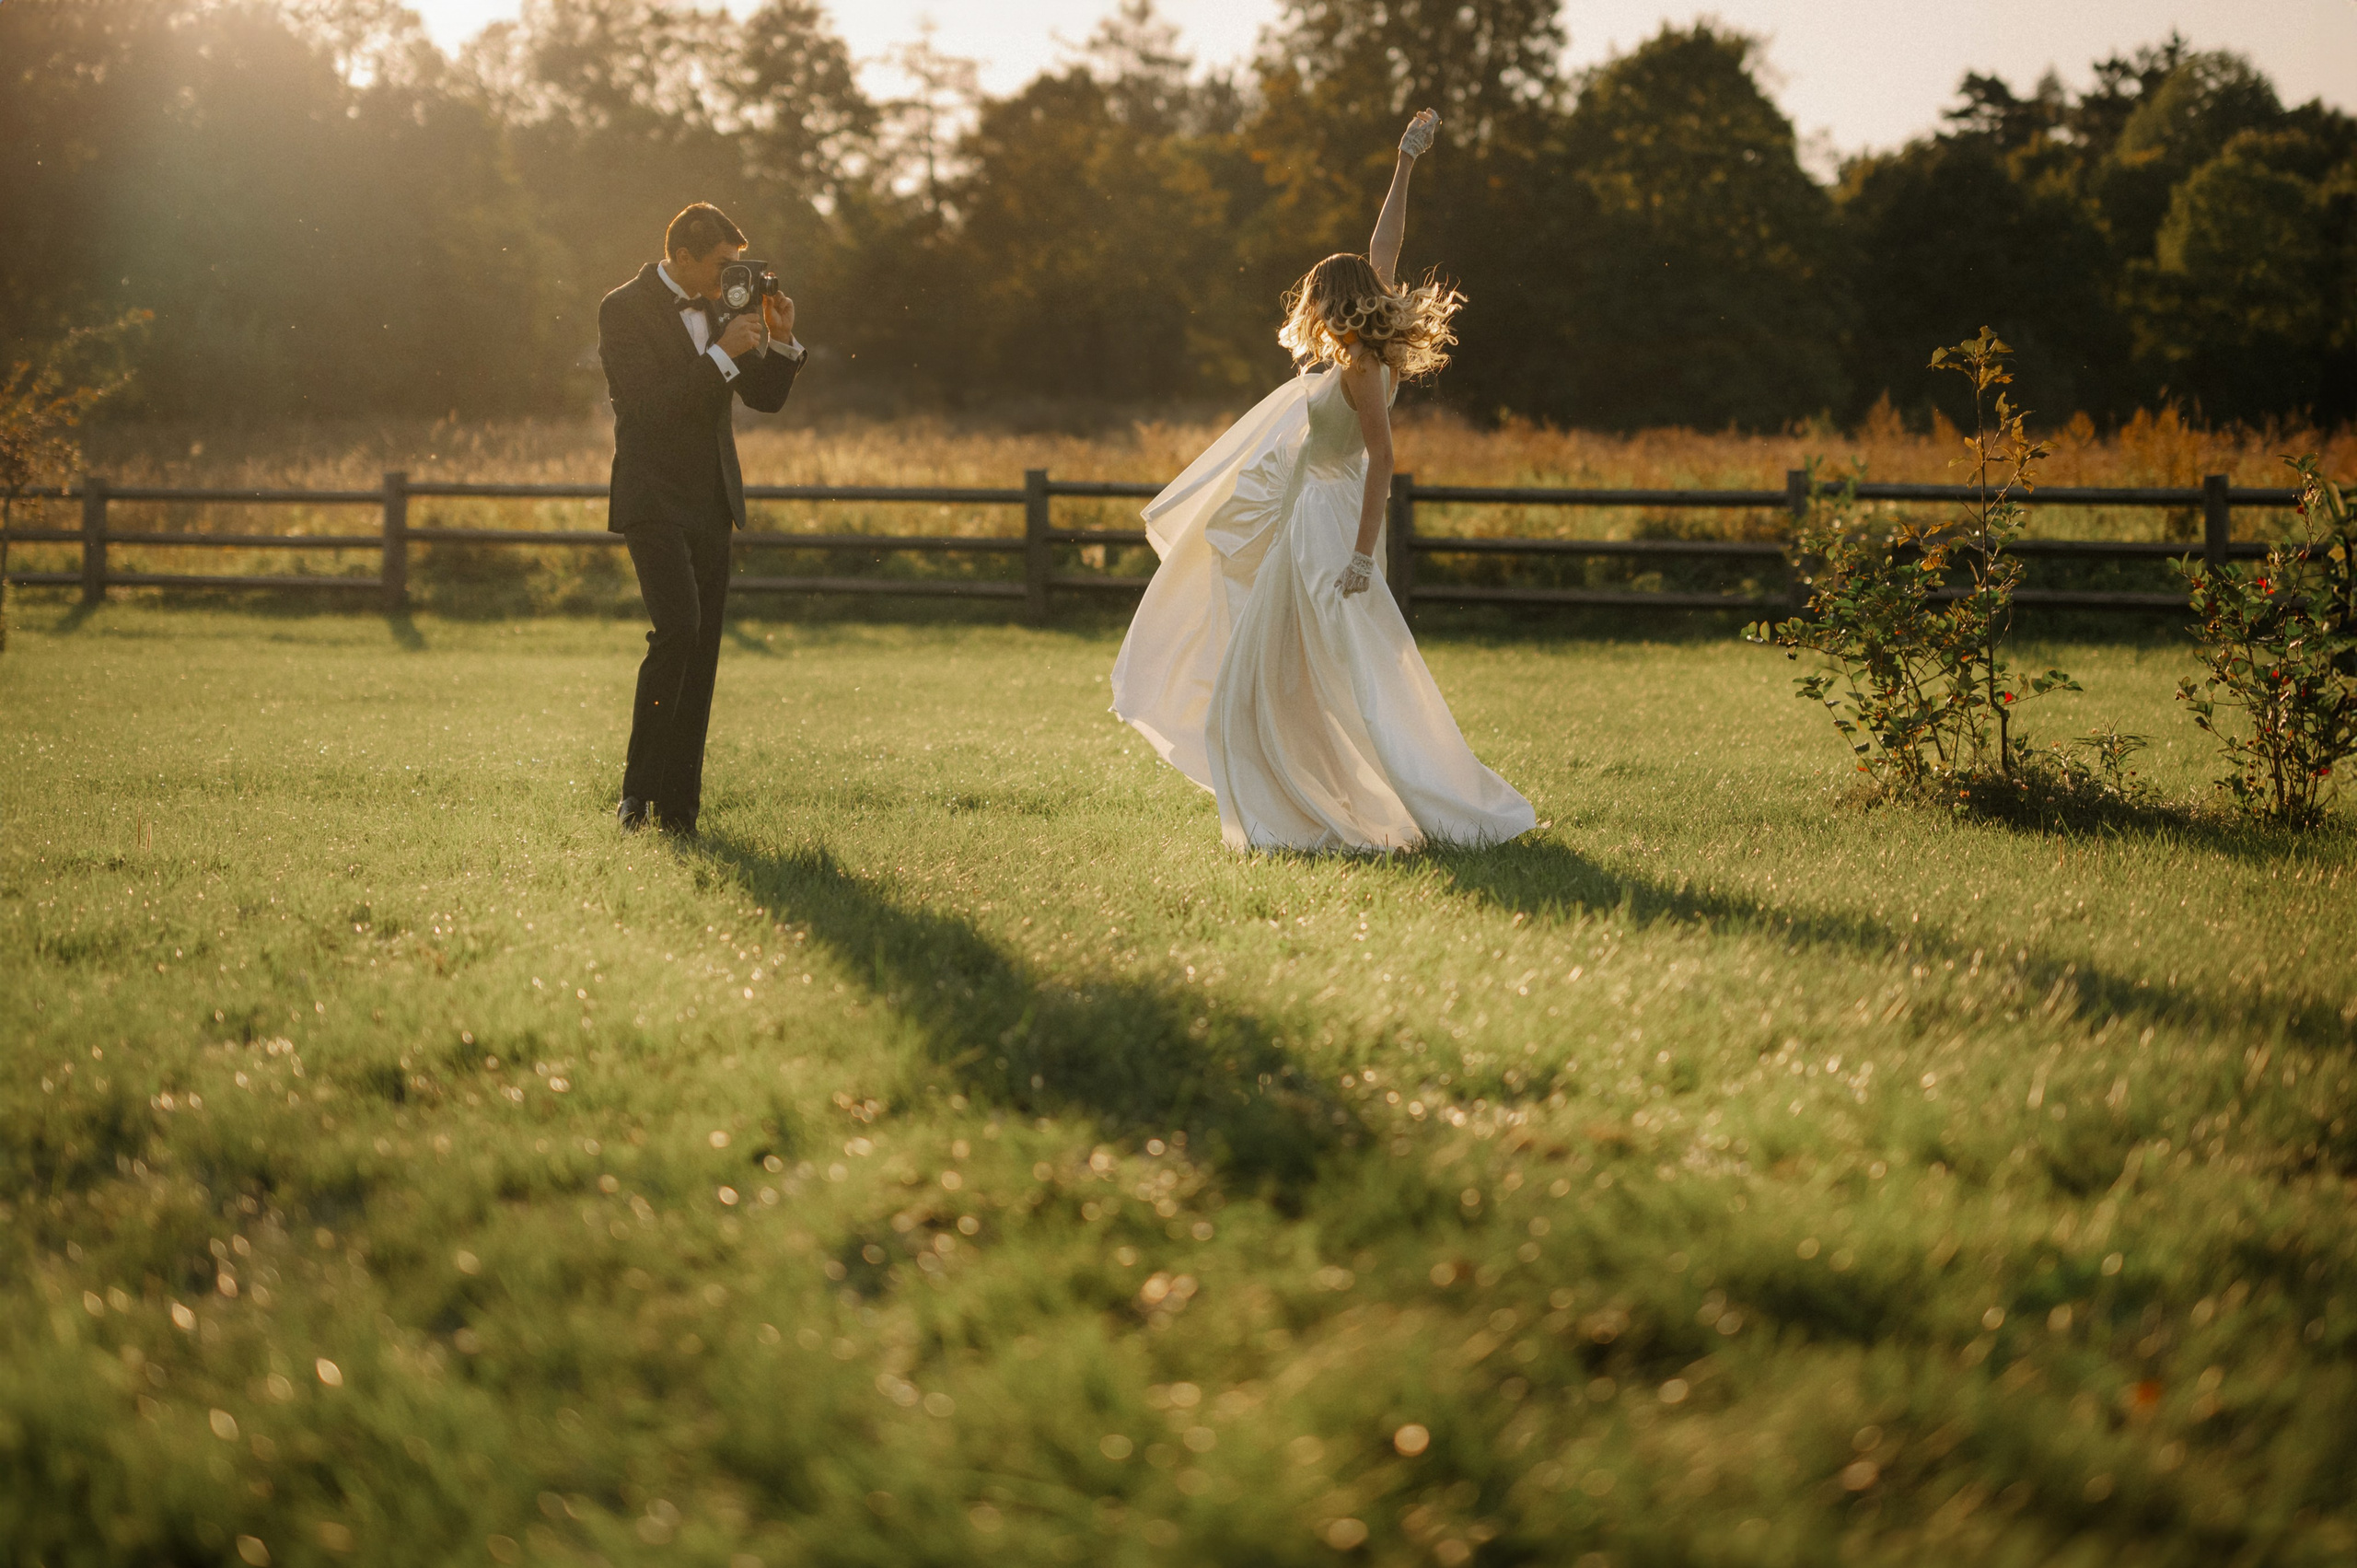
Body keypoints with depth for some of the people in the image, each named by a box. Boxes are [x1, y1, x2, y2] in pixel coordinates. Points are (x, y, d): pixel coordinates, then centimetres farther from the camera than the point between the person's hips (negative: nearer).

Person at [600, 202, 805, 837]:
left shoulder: (720, 309, 12)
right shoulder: (625, 309, -8)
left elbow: (766, 398, 14)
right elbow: (653, 405, -18)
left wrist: (780, 341, -2)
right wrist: (723, 353, -19)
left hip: (710, 505, 7)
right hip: (655, 503, -7)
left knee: (702, 650, 3)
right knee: (677, 627, -21)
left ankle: (677, 805, 7)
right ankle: (637, 788, -11)